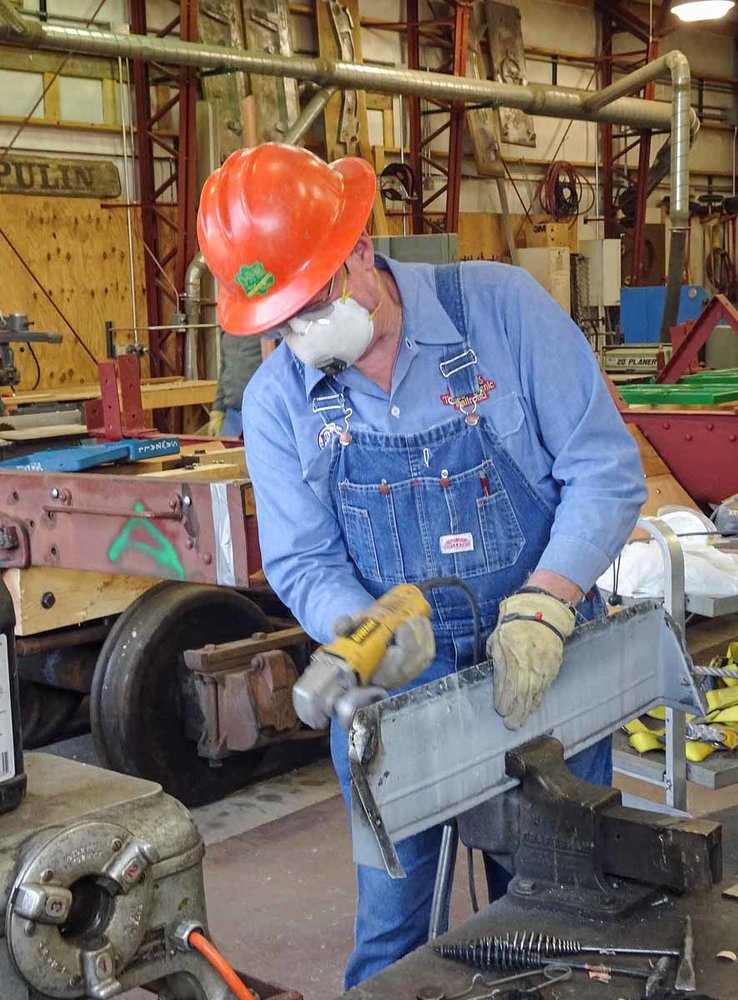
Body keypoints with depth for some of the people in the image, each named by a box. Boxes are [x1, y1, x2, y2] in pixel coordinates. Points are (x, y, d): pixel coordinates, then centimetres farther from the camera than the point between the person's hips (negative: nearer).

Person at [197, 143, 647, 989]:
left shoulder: (500, 307, -13)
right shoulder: (277, 399, -5)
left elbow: (605, 471, -13)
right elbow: (300, 563, -3)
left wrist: (542, 605, -25)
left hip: (542, 671, -1)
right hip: (393, 697, 2)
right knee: (392, 931, 13)